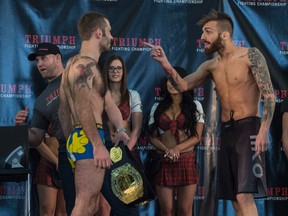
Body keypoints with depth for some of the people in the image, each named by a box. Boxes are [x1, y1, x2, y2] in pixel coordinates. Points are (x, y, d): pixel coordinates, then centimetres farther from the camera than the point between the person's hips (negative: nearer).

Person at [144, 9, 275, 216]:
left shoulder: (251, 55, -7)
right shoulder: (211, 66, 12)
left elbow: (269, 95, -12)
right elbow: (183, 85, 3)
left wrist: (264, 129, -22)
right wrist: (166, 64, -14)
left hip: (249, 128, -7)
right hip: (226, 130, 7)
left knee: (244, 196, -18)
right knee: (235, 198, 8)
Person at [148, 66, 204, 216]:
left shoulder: (195, 106, 7)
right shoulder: (157, 108, 12)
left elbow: (197, 136, 0)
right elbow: (152, 136, 7)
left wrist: (177, 149, -15)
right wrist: (166, 149, -13)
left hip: (186, 161, -1)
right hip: (163, 161, 1)